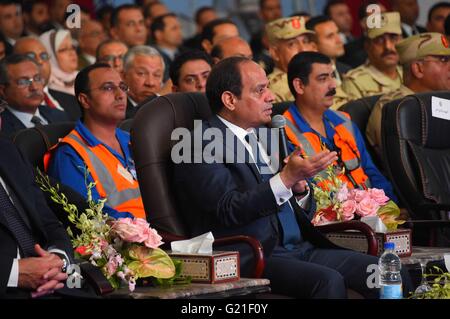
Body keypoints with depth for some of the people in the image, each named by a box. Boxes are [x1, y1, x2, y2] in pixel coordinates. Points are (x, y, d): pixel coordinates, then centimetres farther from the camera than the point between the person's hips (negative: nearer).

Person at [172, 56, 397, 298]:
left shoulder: (266, 135, 20)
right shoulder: (201, 144, -6)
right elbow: (230, 210, -18)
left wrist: (299, 189, 0)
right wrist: (286, 179, -25)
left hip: (300, 248, 8)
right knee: (328, 280, -32)